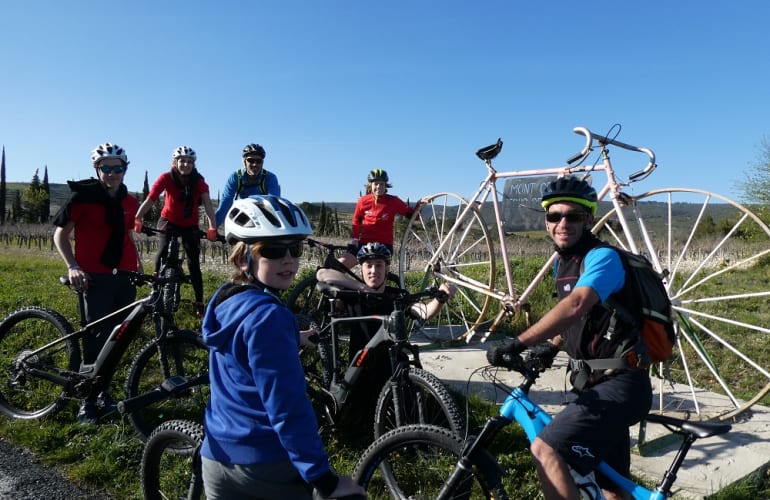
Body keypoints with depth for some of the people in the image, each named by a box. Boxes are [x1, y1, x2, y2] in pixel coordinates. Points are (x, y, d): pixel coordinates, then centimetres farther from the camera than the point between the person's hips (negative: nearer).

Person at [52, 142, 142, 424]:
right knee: (97, 339, -5)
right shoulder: (83, 197, -5)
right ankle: (87, 401, 10)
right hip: (95, 278, -5)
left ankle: (103, 390, 26)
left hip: (124, 277, 5)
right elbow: (60, 235, -1)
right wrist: (72, 267, -14)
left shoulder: (129, 202, 9)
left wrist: (138, 263, 11)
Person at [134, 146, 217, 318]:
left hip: (190, 225, 0)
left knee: (194, 262, -3)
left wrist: (212, 227, -48)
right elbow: (149, 200, -29)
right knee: (162, 251, -20)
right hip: (168, 221, 0)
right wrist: (137, 219, -46)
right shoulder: (166, 178, -20)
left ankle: (199, 303, 4)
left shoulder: (199, 181, -19)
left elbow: (207, 204, -32)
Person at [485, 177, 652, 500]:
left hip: (619, 385, -9)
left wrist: (518, 343, -42)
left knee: (545, 450, -23)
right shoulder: (563, 263, 10)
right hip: (596, 385, 9)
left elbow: (576, 306, -37)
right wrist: (552, 346, 9)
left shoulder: (603, 257, -17)